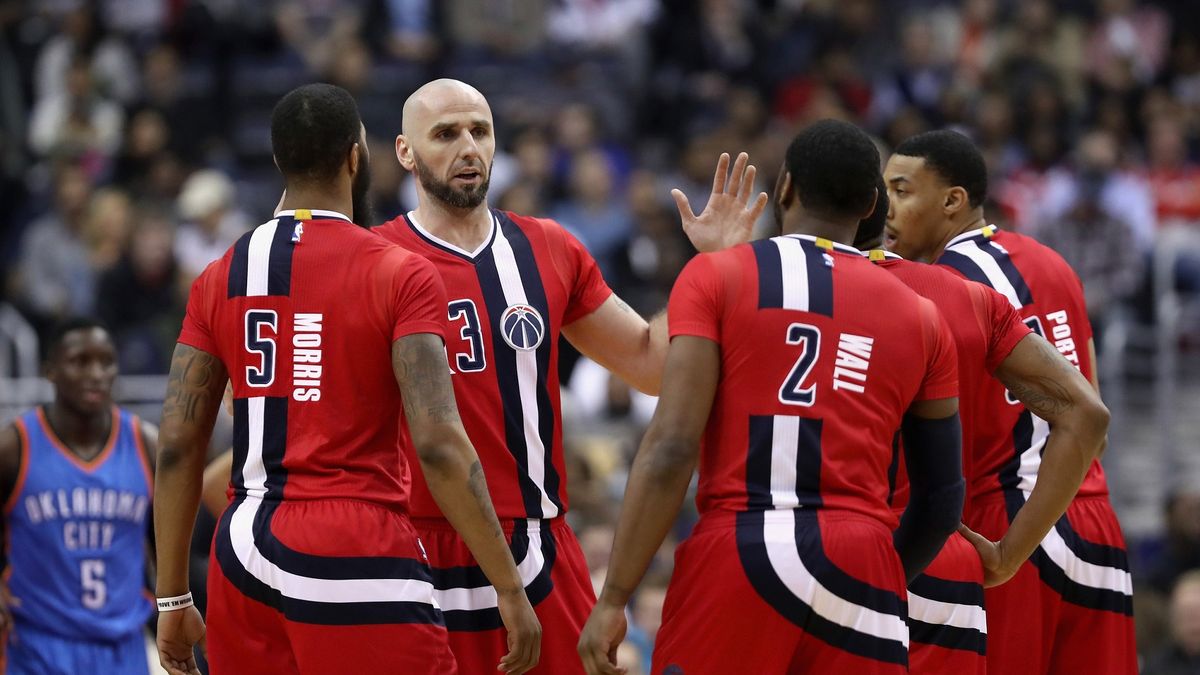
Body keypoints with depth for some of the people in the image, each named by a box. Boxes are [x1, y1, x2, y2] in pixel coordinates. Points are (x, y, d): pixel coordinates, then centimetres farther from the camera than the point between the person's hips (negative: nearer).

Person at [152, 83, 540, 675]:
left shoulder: (219, 279, 8)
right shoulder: (400, 276, -7)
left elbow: (177, 449, 7)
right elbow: (438, 445, -15)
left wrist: (173, 600, 14)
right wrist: (510, 589, -12)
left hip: (245, 547, 6)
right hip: (356, 556, -6)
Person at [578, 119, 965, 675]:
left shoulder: (715, 278, 5)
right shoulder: (920, 318, 14)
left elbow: (671, 449, -6)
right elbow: (943, 499, 18)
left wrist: (613, 598, -5)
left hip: (737, 560, -2)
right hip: (861, 566, 2)